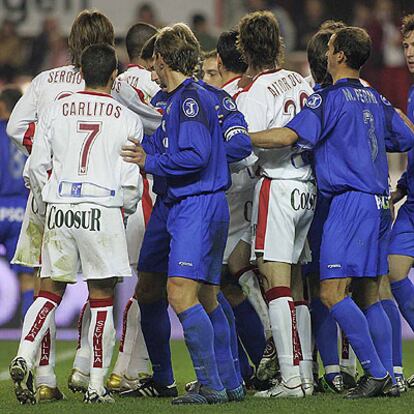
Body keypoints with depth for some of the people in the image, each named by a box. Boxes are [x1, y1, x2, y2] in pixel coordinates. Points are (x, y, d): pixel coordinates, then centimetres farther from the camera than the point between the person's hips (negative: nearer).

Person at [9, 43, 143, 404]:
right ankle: (97, 385, 3)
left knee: (50, 290, 11)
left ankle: (24, 357, -11)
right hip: (102, 211, -2)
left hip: (58, 209, 2)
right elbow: (131, 179, 1)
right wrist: (126, 208, 19)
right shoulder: (127, 118, 3)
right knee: (102, 298, 4)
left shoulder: (55, 111, 8)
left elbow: (37, 168, 8)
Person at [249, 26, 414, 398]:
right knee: (368, 296, 11)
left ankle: (376, 372, -14)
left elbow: (288, 136, -18)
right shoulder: (376, 100, 15)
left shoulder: (329, 98, -8)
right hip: (378, 202, 8)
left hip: (350, 201, -8)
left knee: (332, 293, -10)